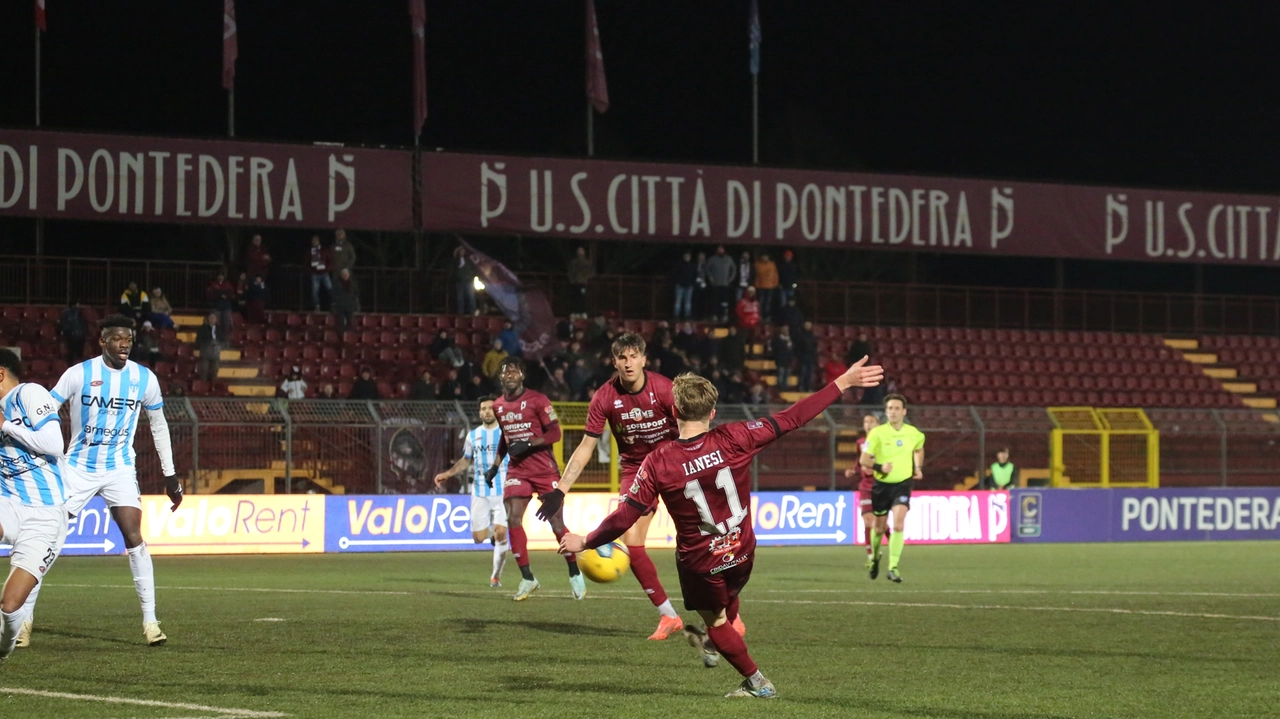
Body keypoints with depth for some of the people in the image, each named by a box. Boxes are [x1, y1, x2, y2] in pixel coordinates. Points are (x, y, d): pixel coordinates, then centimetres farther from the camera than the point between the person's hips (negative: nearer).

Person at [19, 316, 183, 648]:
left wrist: (170, 475, 11)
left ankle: (150, 620, -9)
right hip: (78, 468, 0)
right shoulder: (78, 374, -10)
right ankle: (24, 616, 10)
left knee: (134, 537, -15)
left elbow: (159, 426, 11)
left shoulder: (145, 379, -3)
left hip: (120, 469, 0)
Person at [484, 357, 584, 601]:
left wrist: (527, 444, -23)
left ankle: (574, 574, 17)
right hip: (518, 470, 5)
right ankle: (527, 578, -3)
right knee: (513, 519, -11)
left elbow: (555, 433, -13)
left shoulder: (537, 400, -10)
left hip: (544, 469, -5)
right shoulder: (498, 405, 8)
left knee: (556, 523, -2)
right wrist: (495, 465, 16)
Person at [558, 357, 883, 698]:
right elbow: (791, 419, -16)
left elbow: (624, 517, -17)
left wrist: (584, 542, 0)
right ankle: (713, 645, 60)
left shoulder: (658, 464, -21)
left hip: (700, 564, -2)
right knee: (728, 596, 36)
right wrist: (843, 383, -10)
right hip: (741, 554, 2)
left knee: (715, 620, 26)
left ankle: (756, 682, 33)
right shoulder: (734, 439, -20)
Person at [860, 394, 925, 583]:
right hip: (882, 484, 0)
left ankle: (893, 568, -15)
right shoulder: (877, 433, -10)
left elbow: (919, 450, 22)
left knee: (898, 525, -19)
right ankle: (875, 556, 42)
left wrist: (918, 467, 8)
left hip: (902, 484, 0)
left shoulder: (913, 433, -1)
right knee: (880, 528, 10)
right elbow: (864, 459, -10)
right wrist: (879, 467, -27)